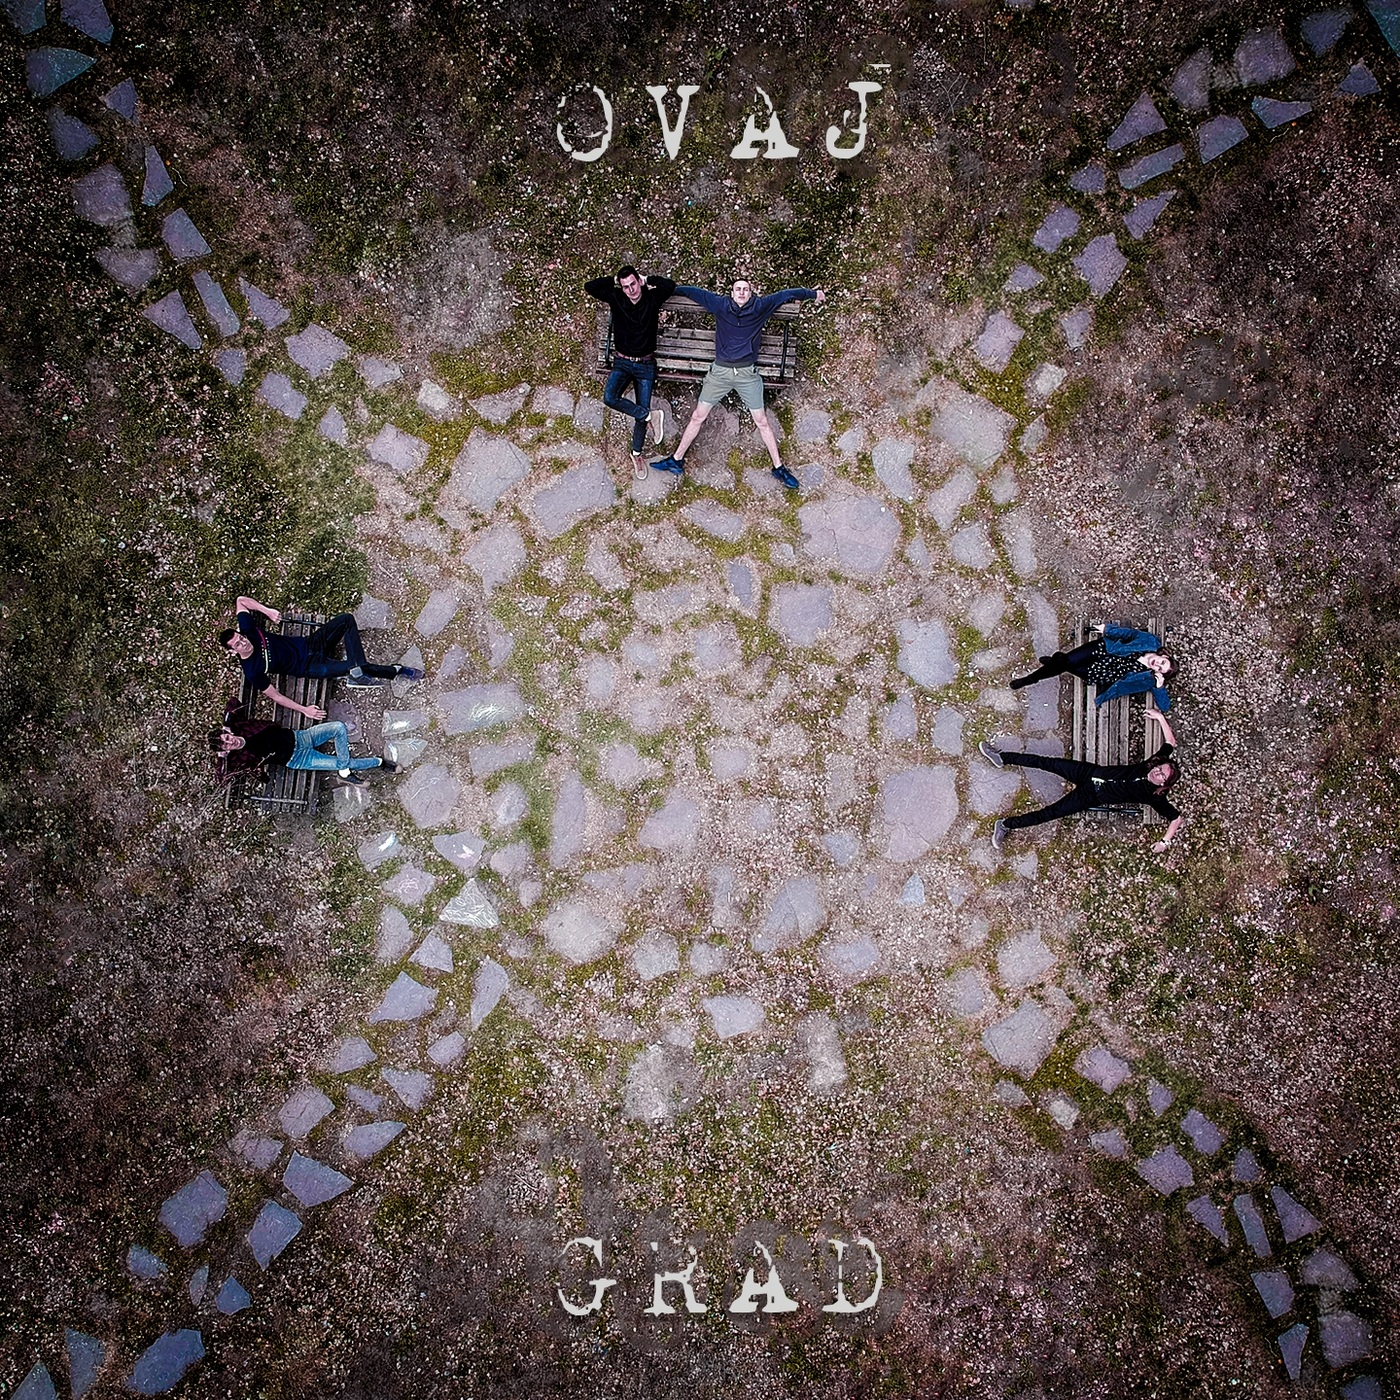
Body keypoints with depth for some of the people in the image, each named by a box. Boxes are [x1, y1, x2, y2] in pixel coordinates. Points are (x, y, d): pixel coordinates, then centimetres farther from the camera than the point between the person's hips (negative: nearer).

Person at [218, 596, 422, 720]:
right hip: (309, 665, -6)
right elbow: (274, 695, -14)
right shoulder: (252, 671, -19)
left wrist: (267, 611, -4)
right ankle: (397, 671, -3)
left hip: (308, 644, 6)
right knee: (353, 666, -27)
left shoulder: (249, 631, -7)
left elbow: (241, 601, 7)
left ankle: (358, 673, -9)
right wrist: (303, 710, -18)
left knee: (346, 619, -14)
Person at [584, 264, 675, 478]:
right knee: (610, 398, -27)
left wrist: (647, 280, -10)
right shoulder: (616, 298, -4)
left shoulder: (652, 298, -6)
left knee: (642, 409, 1)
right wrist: (613, 281, -5)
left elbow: (670, 285, -23)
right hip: (622, 363, 1)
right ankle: (652, 415, -14)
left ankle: (637, 453, 19)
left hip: (646, 365, -1)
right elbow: (589, 287, -7)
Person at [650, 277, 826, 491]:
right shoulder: (720, 305, 0)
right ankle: (676, 460, 14)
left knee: (762, 421, 4)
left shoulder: (759, 307, 0)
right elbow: (693, 292, 8)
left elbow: (785, 295, 8)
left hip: (747, 374, 0)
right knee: (698, 416, 5)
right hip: (720, 371, 1)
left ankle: (778, 467, 13)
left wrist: (812, 293, 15)